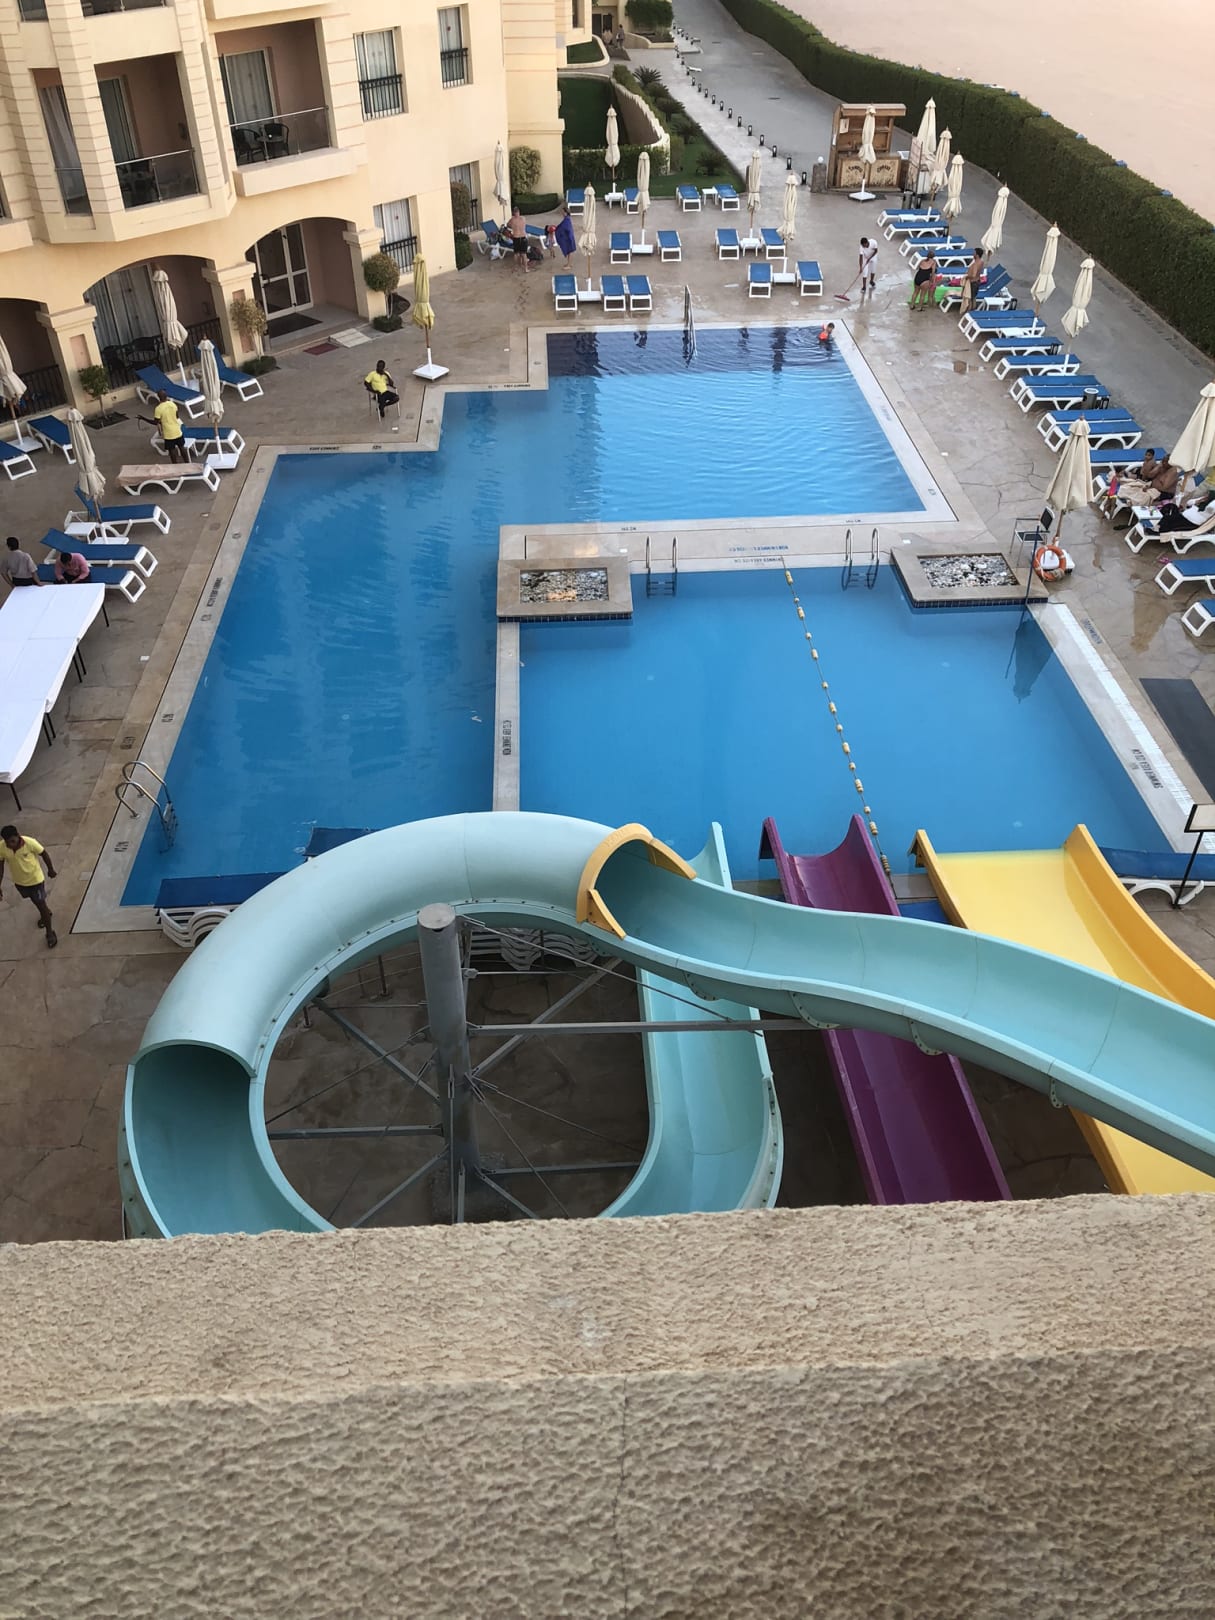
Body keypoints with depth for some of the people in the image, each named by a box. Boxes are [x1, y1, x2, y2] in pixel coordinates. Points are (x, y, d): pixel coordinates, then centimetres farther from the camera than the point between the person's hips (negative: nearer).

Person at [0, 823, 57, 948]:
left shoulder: (30, 843, -31)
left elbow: (44, 854, -14)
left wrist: (51, 870, 0)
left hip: (35, 879, -4)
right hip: (20, 881, 4)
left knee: (41, 904, 4)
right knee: (36, 901, 28)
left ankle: (50, 933, 20)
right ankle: (46, 911, 59)